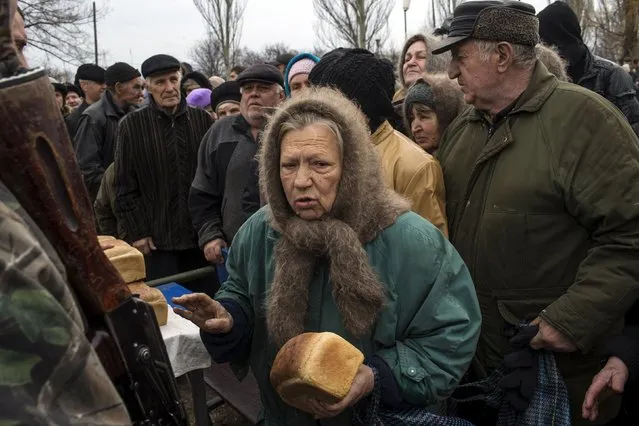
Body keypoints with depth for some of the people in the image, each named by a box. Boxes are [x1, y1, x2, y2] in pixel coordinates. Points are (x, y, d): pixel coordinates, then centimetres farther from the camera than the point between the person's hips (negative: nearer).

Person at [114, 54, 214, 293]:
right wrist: (136, 231, -5)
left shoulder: (202, 119, 3)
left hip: (200, 234, 2)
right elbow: (125, 186, -1)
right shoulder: (132, 125, -2)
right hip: (156, 237, -2)